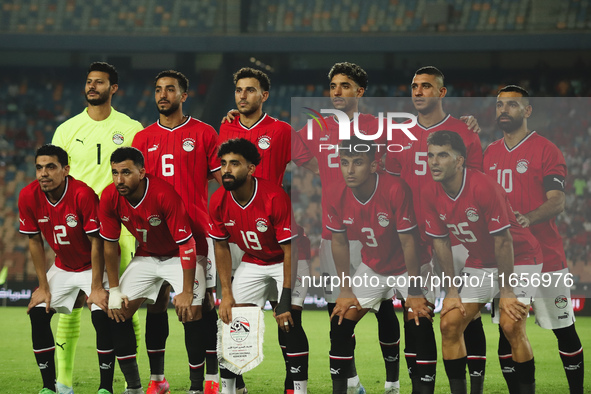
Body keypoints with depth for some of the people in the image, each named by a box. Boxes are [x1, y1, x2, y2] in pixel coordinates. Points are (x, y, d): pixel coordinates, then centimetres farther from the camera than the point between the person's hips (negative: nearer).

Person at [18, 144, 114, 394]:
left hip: (92, 267, -5)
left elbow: (96, 242, -21)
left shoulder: (83, 194, -28)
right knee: (38, 313, -9)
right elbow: (35, 242, -3)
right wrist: (43, 286, -4)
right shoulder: (28, 197, -15)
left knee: (102, 316, -22)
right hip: (62, 268, 5)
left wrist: (96, 288, -20)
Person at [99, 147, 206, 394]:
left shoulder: (165, 195, -32)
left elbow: (187, 245, -28)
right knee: (118, 312, -7)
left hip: (180, 256, -5)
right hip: (146, 257, 5)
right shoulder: (110, 197, -17)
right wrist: (114, 289, -5)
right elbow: (110, 244, -4)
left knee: (191, 313, -23)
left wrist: (186, 292, -29)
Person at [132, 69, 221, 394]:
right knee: (156, 301, 2)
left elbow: (223, 178, 4)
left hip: (196, 229, -2)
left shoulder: (204, 133, 4)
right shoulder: (144, 138, 11)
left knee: (204, 300, -2)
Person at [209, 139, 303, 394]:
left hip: (283, 261, -5)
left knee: (290, 322, -21)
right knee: (232, 318, -1)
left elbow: (290, 249, -27)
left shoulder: (275, 198, -30)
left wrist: (286, 299, -29)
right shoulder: (218, 201, -14)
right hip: (252, 262, 5)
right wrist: (226, 292, -5)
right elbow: (222, 246, 0)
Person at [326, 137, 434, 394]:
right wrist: (345, 291, -1)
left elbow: (408, 241, -25)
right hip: (372, 270, 4)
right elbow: (339, 242, -3)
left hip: (406, 269, -4)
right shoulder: (337, 197, -17)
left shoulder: (396, 190, -31)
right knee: (340, 326, -3)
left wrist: (414, 293, -20)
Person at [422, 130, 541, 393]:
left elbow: (503, 240, -24)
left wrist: (506, 291, -21)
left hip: (520, 258, -6)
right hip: (479, 262, 6)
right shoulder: (430, 194, -9)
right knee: (450, 324, -4)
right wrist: (451, 290, -1)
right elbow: (441, 242, 1)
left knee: (511, 325, -22)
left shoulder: (484, 187, -28)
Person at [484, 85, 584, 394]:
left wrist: (529, 218, -30)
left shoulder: (546, 150, -5)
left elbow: (557, 202, -13)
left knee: (564, 330, -1)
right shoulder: (490, 154, 13)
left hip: (544, 257, -5)